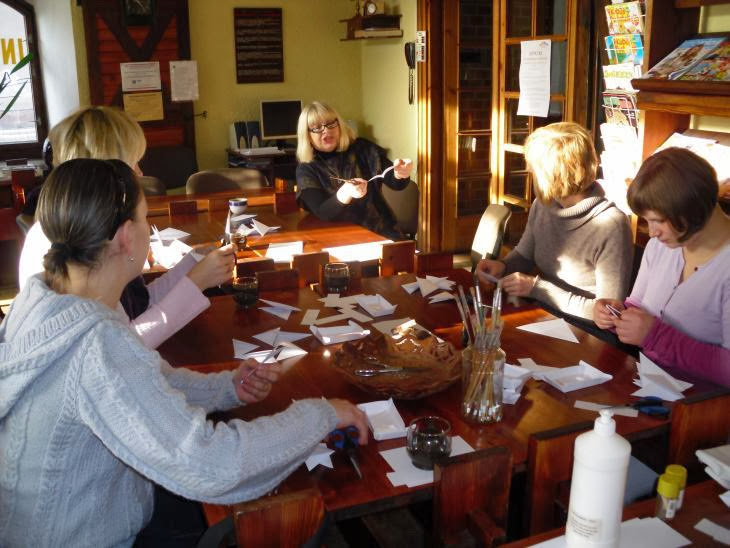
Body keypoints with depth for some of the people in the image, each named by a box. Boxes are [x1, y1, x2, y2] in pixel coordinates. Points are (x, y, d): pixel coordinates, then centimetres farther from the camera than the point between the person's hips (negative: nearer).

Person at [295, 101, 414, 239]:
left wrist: (400, 174, -25)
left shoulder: (361, 148, 6)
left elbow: (395, 182, -1)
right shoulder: (306, 170, 2)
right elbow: (322, 212, -12)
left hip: (380, 231, 1)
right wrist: (346, 192, -31)